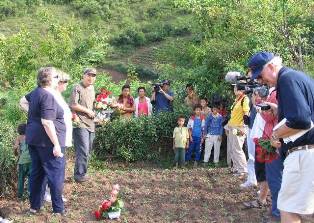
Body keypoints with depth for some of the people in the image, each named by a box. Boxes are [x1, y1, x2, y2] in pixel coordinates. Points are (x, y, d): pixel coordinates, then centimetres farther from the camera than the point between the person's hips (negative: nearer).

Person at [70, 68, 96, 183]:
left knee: (87, 150, 13)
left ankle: (82, 172, 23)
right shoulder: (77, 88, -7)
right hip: (80, 124, -8)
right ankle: (79, 175, 0)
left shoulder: (92, 88, 18)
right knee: (83, 150, -10)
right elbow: (73, 105, -15)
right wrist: (87, 111, -10)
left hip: (90, 124, 9)